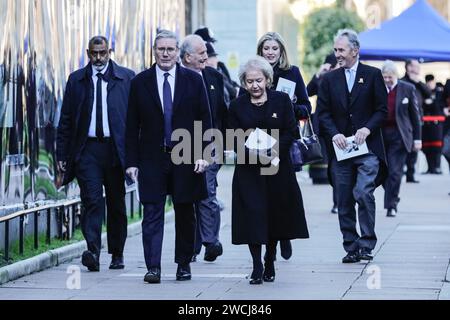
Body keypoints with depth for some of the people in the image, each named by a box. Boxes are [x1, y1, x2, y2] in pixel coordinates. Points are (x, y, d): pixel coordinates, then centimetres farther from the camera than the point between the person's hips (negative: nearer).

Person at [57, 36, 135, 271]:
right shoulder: (76, 80, 9)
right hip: (87, 149, 0)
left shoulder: (126, 77, 5)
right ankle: (93, 252, -19)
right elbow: (66, 120, 9)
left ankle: (117, 254, 21)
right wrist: (62, 154, 2)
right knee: (92, 201, -12)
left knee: (116, 203, 9)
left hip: (116, 149, 0)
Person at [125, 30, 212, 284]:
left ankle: (184, 264, 20)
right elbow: (132, 126, 4)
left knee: (185, 214, 9)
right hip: (152, 158, 0)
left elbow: (204, 120, 3)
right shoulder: (140, 82, 4)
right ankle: (153, 267, -7)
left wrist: (203, 154, -6)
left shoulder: (193, 80, 3)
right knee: (153, 214, -6)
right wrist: (132, 161, -1)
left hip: (186, 158, 0)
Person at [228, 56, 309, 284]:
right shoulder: (237, 107, 4)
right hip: (248, 169, 0)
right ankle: (257, 267, -3)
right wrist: (244, 148, -18)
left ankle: (269, 263, 25)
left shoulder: (281, 100, 2)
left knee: (275, 214, 7)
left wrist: (274, 148, -17)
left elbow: (291, 132, -2)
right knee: (252, 214, -8)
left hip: (277, 166, 1)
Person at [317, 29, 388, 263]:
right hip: (341, 148, 3)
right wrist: (334, 134, -10)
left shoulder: (373, 75, 4)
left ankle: (367, 245, -7)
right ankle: (351, 248, 12)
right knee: (344, 202, 4)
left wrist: (367, 129, -13)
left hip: (367, 148, -3)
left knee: (363, 193, -16)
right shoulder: (329, 79, 11)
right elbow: (323, 113, 7)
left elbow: (382, 109, 2)